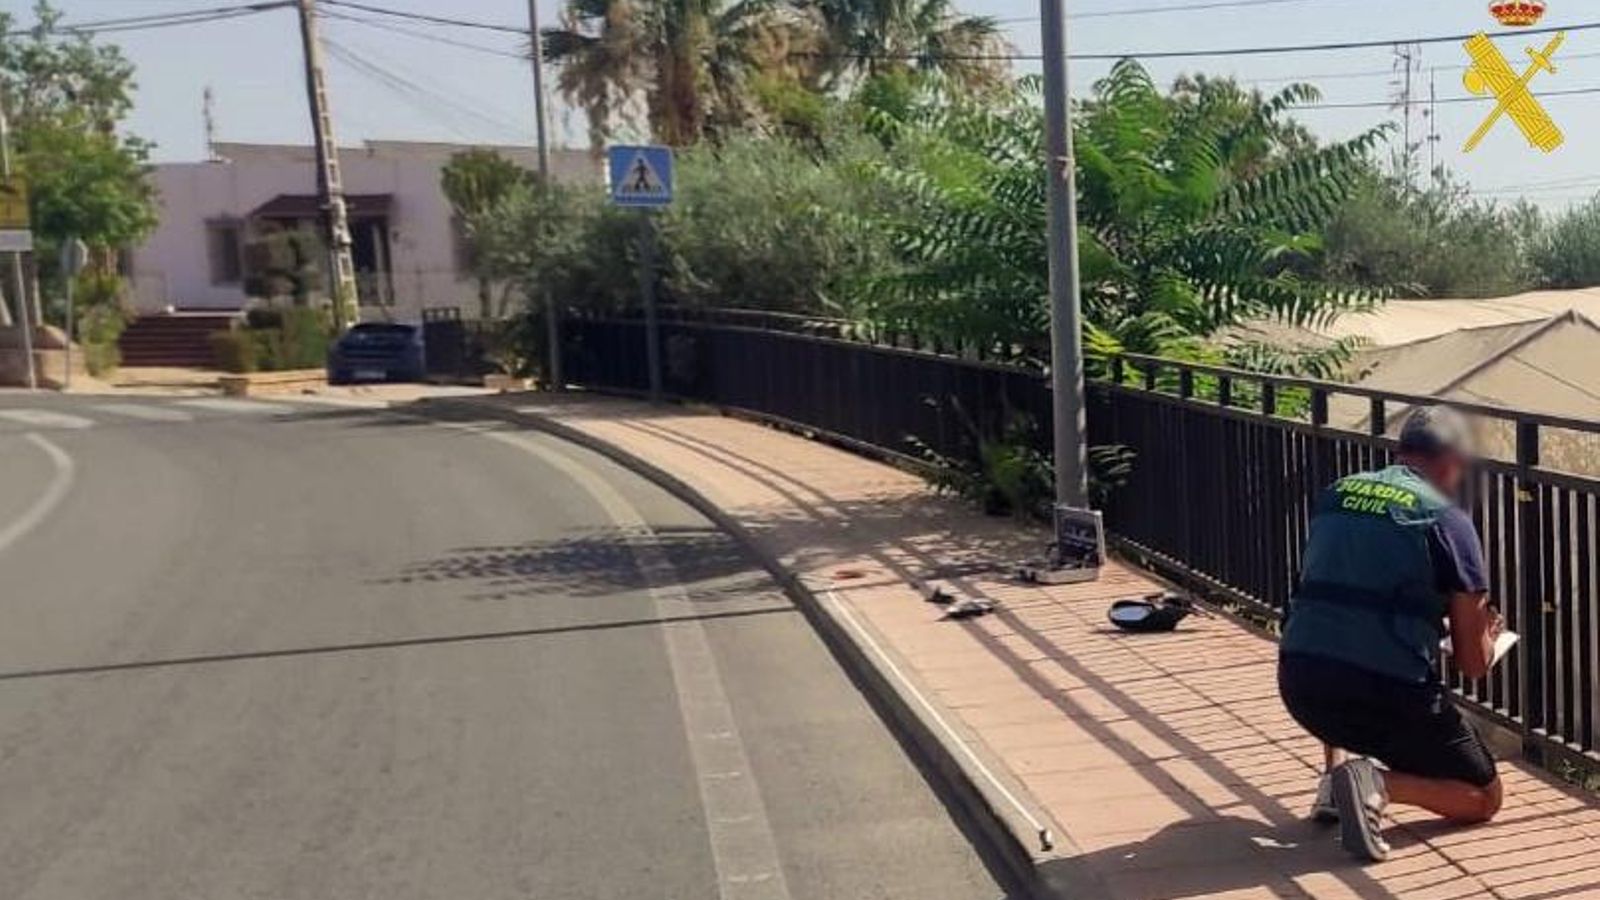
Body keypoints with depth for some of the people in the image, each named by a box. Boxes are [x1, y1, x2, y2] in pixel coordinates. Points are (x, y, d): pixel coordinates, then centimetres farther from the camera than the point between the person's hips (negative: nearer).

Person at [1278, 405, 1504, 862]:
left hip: (1298, 685, 5)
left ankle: (1336, 774, 19)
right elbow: (1473, 664, 4)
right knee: (1484, 799, 17)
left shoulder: (1336, 494, 14)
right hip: (1390, 693, -5)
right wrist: (1485, 636, 29)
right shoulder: (1447, 519, 0)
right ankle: (1379, 785, -10)